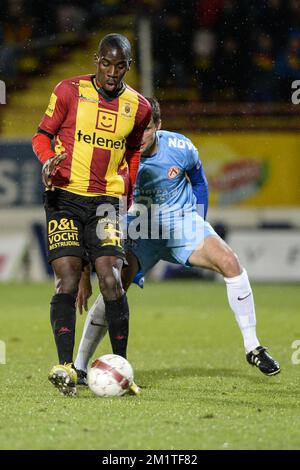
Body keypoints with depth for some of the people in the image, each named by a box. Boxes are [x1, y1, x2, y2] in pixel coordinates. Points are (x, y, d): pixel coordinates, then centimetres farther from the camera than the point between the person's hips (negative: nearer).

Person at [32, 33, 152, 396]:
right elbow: (42, 134, 7)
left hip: (106, 202, 2)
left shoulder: (138, 107, 7)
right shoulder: (69, 91, -1)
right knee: (68, 280, -13)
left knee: (111, 280, -11)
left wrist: (127, 197, 18)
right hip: (65, 196, -2)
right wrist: (48, 160, -14)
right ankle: (65, 367, -16)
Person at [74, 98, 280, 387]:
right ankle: (79, 367, -16)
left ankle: (252, 348, -8)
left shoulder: (180, 147, -15)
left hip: (181, 222, 1)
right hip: (140, 229, -1)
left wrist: (199, 223, 10)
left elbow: (198, 178, 9)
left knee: (229, 262, -21)